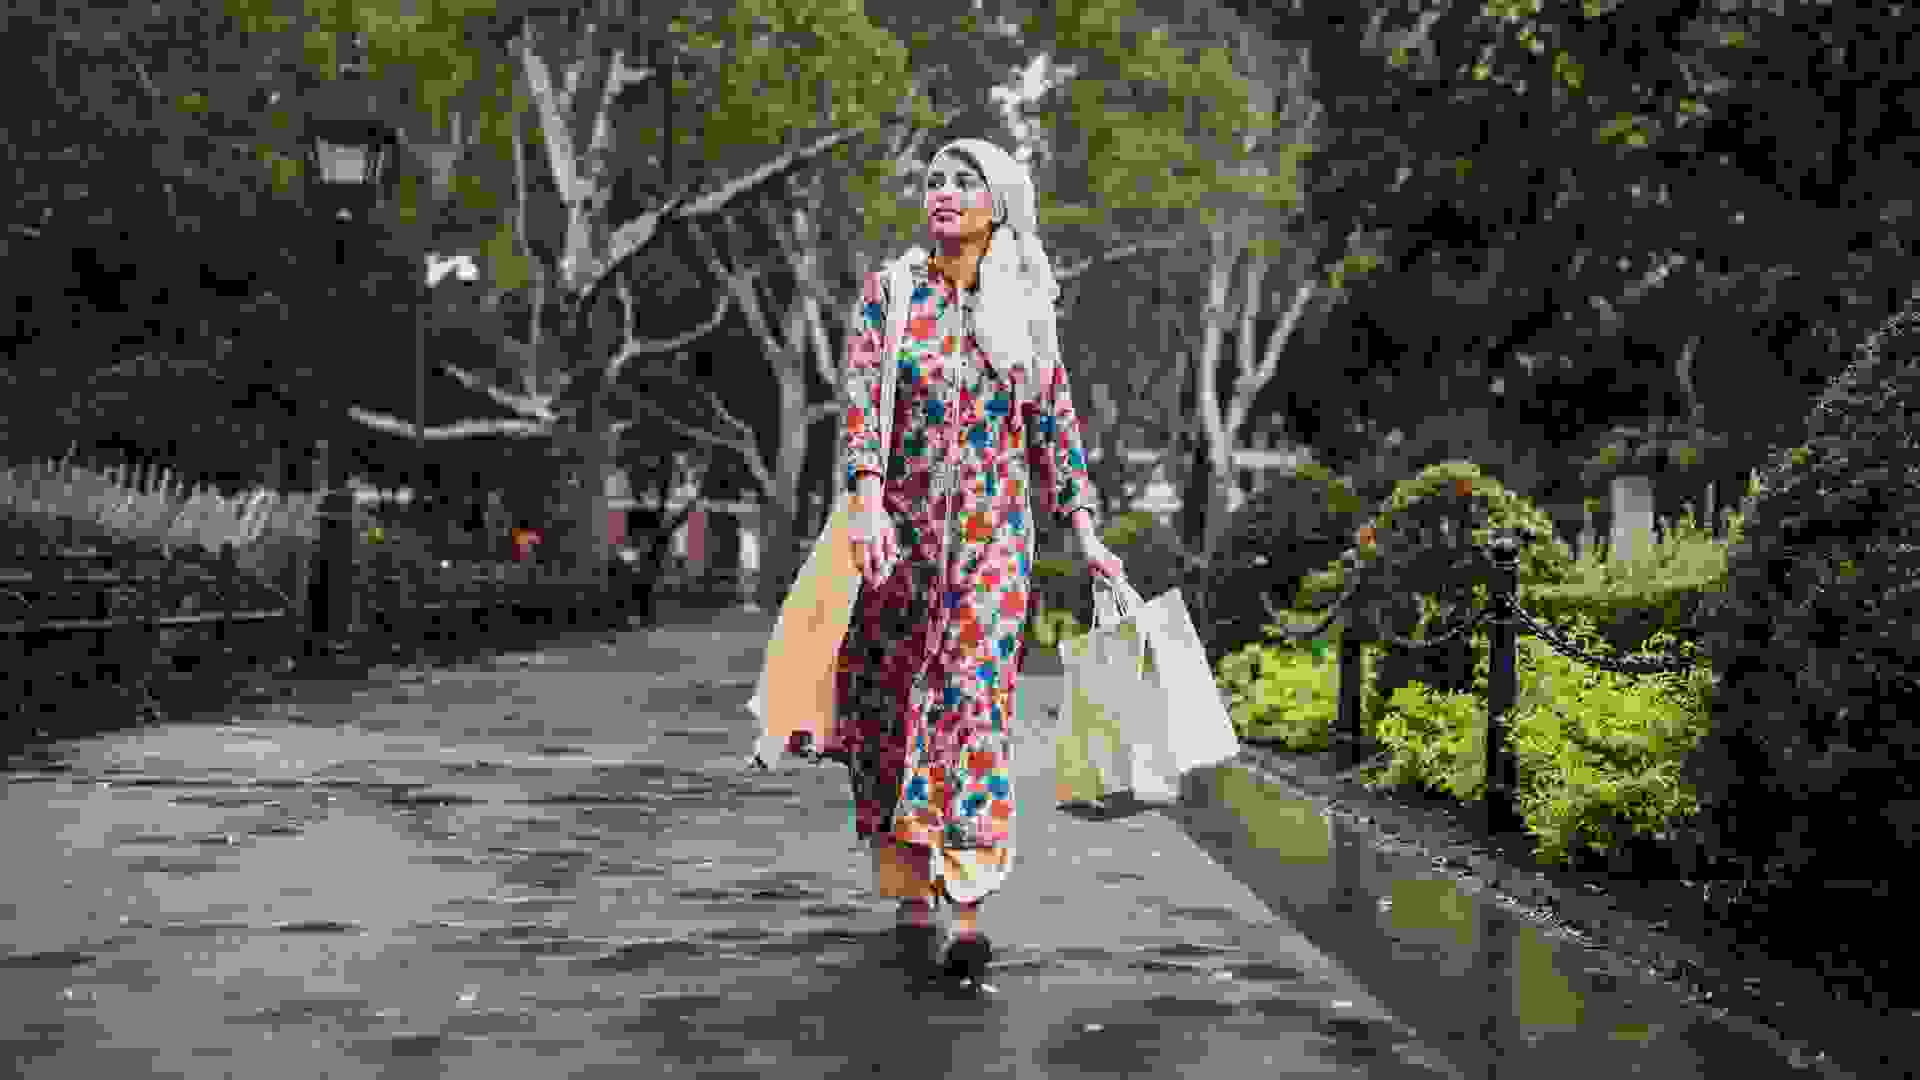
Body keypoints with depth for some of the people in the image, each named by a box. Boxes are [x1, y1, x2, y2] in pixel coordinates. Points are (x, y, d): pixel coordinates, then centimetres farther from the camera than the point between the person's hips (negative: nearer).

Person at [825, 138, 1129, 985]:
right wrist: (868, 499, -24)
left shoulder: (1024, 310, 7)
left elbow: (1055, 424, 10)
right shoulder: (889, 292, 2)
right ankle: (909, 900, 15)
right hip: (901, 527, 0)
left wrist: (1084, 532, 4)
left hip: (992, 530, 0)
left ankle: (967, 912, -14)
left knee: (974, 695, -11)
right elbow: (861, 401, -8)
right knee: (895, 702, 3)